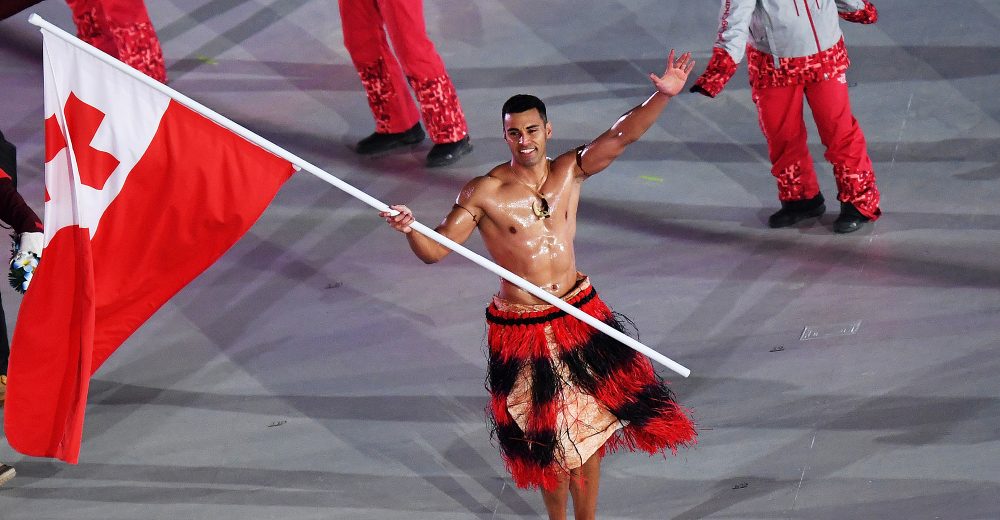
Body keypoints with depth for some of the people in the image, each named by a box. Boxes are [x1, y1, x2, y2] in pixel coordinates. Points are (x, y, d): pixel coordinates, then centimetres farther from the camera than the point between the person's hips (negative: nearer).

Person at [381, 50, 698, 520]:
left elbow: (621, 135, -13)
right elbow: (435, 250, -13)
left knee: (589, 430, 12)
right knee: (550, 443, 10)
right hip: (521, 330, -3)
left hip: (580, 317, 3)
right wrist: (409, 229, -35)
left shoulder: (569, 171, -3)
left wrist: (662, 96, -28)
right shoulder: (484, 193, -12)